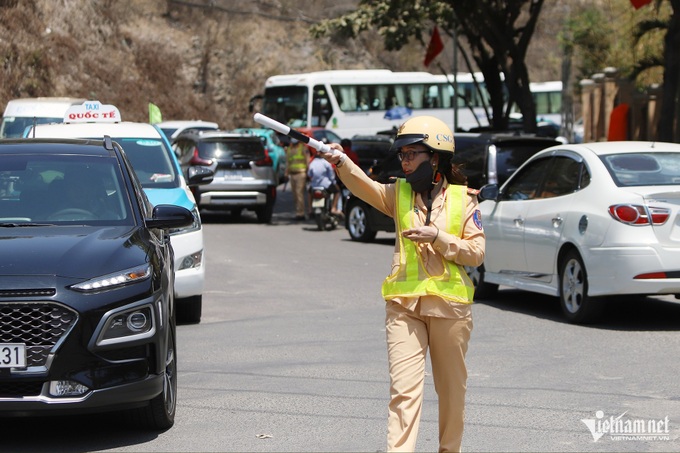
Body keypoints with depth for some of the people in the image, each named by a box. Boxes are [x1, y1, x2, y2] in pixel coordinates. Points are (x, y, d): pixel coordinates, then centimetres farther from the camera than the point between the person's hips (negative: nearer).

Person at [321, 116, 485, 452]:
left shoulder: (463, 198, 3)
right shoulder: (399, 194, 7)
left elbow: (476, 253, -2)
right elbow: (366, 187, -13)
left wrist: (436, 237, -14)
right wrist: (341, 162, -31)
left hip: (449, 305, 0)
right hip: (404, 304, 0)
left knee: (451, 388, 12)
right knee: (404, 390, -9)